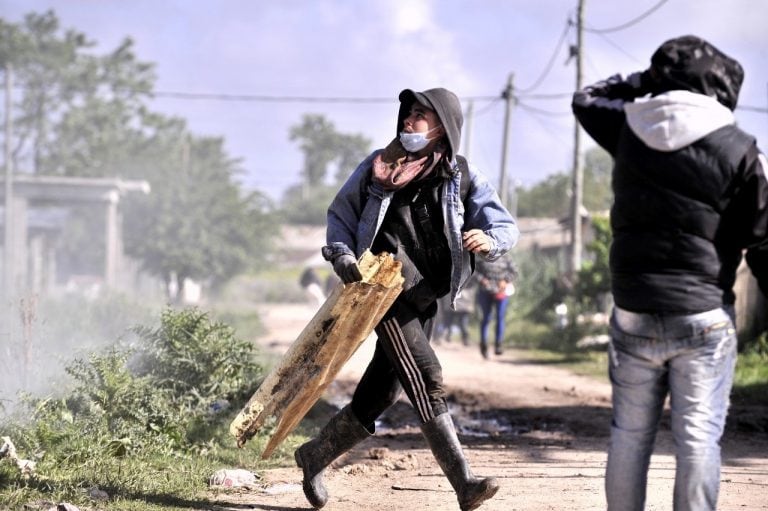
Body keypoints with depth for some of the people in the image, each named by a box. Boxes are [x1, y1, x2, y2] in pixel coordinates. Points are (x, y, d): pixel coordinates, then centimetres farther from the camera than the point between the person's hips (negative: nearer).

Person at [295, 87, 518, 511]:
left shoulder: (463, 178, 5)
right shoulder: (380, 166, 3)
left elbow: (508, 226, 0)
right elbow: (339, 213, 12)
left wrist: (490, 240, -24)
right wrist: (341, 253, -7)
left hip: (424, 301, 4)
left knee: (377, 396, 10)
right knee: (427, 382, -18)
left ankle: (315, 456, 31)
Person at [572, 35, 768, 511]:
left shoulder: (630, 129, 2)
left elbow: (587, 99, 25)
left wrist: (647, 78, 24)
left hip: (633, 315, 3)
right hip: (704, 318, -3)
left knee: (629, 436, 12)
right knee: (698, 439, -2)